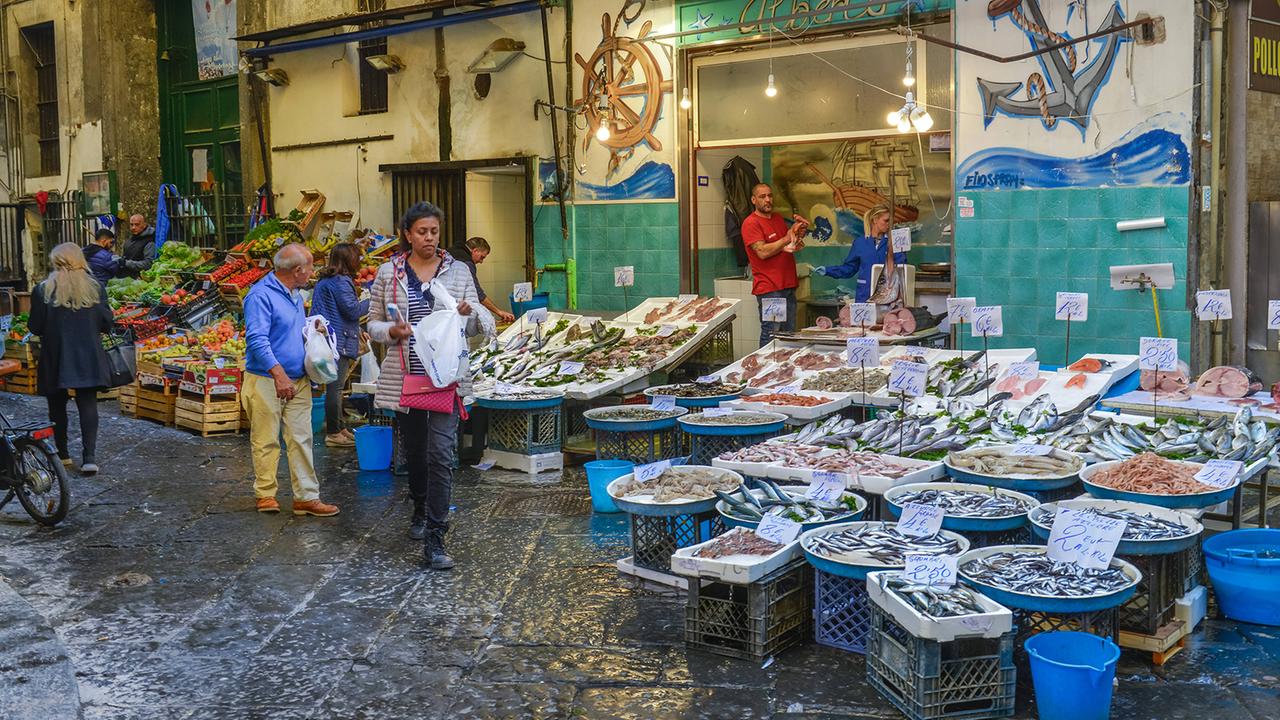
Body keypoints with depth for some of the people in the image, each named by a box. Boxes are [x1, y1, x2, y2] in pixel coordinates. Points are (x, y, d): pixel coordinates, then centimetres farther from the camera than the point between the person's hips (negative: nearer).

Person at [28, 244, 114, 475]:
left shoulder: (42, 291, -7)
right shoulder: (96, 288, -4)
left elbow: (35, 328, -5)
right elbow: (106, 325, -2)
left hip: (55, 359, 0)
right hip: (88, 359, 1)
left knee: (57, 406, 14)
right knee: (88, 404, 2)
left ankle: (62, 454, 23)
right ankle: (89, 457, -7)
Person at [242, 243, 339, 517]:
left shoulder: (295, 294, 14)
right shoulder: (261, 295, -15)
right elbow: (257, 340, -23)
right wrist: (279, 374, -31)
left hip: (299, 381, 8)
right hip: (267, 381, -8)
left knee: (301, 440, 6)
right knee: (266, 442, 4)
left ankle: (307, 496, 10)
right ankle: (265, 494, 18)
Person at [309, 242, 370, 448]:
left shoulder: (324, 281, 16)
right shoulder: (341, 282, -15)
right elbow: (353, 310, -18)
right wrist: (370, 302, -2)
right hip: (340, 342, -10)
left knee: (334, 386, 16)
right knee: (335, 387, -5)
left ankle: (337, 427, 25)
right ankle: (334, 433, -1)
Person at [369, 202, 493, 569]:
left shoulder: (458, 271, 4)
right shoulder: (388, 273, 4)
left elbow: (482, 325, 7)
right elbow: (373, 323, 8)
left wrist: (471, 313, -15)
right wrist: (392, 331, -14)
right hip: (404, 377, 2)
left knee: (440, 453, -11)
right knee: (414, 452, 16)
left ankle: (434, 540, -8)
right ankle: (421, 511, 43)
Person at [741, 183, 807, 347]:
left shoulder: (778, 218, 17)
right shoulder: (751, 223, -8)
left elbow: (790, 246, 27)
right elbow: (763, 252, -18)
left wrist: (798, 234, 6)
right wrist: (787, 238, -13)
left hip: (788, 286, 8)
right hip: (769, 289, -8)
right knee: (771, 335, -8)